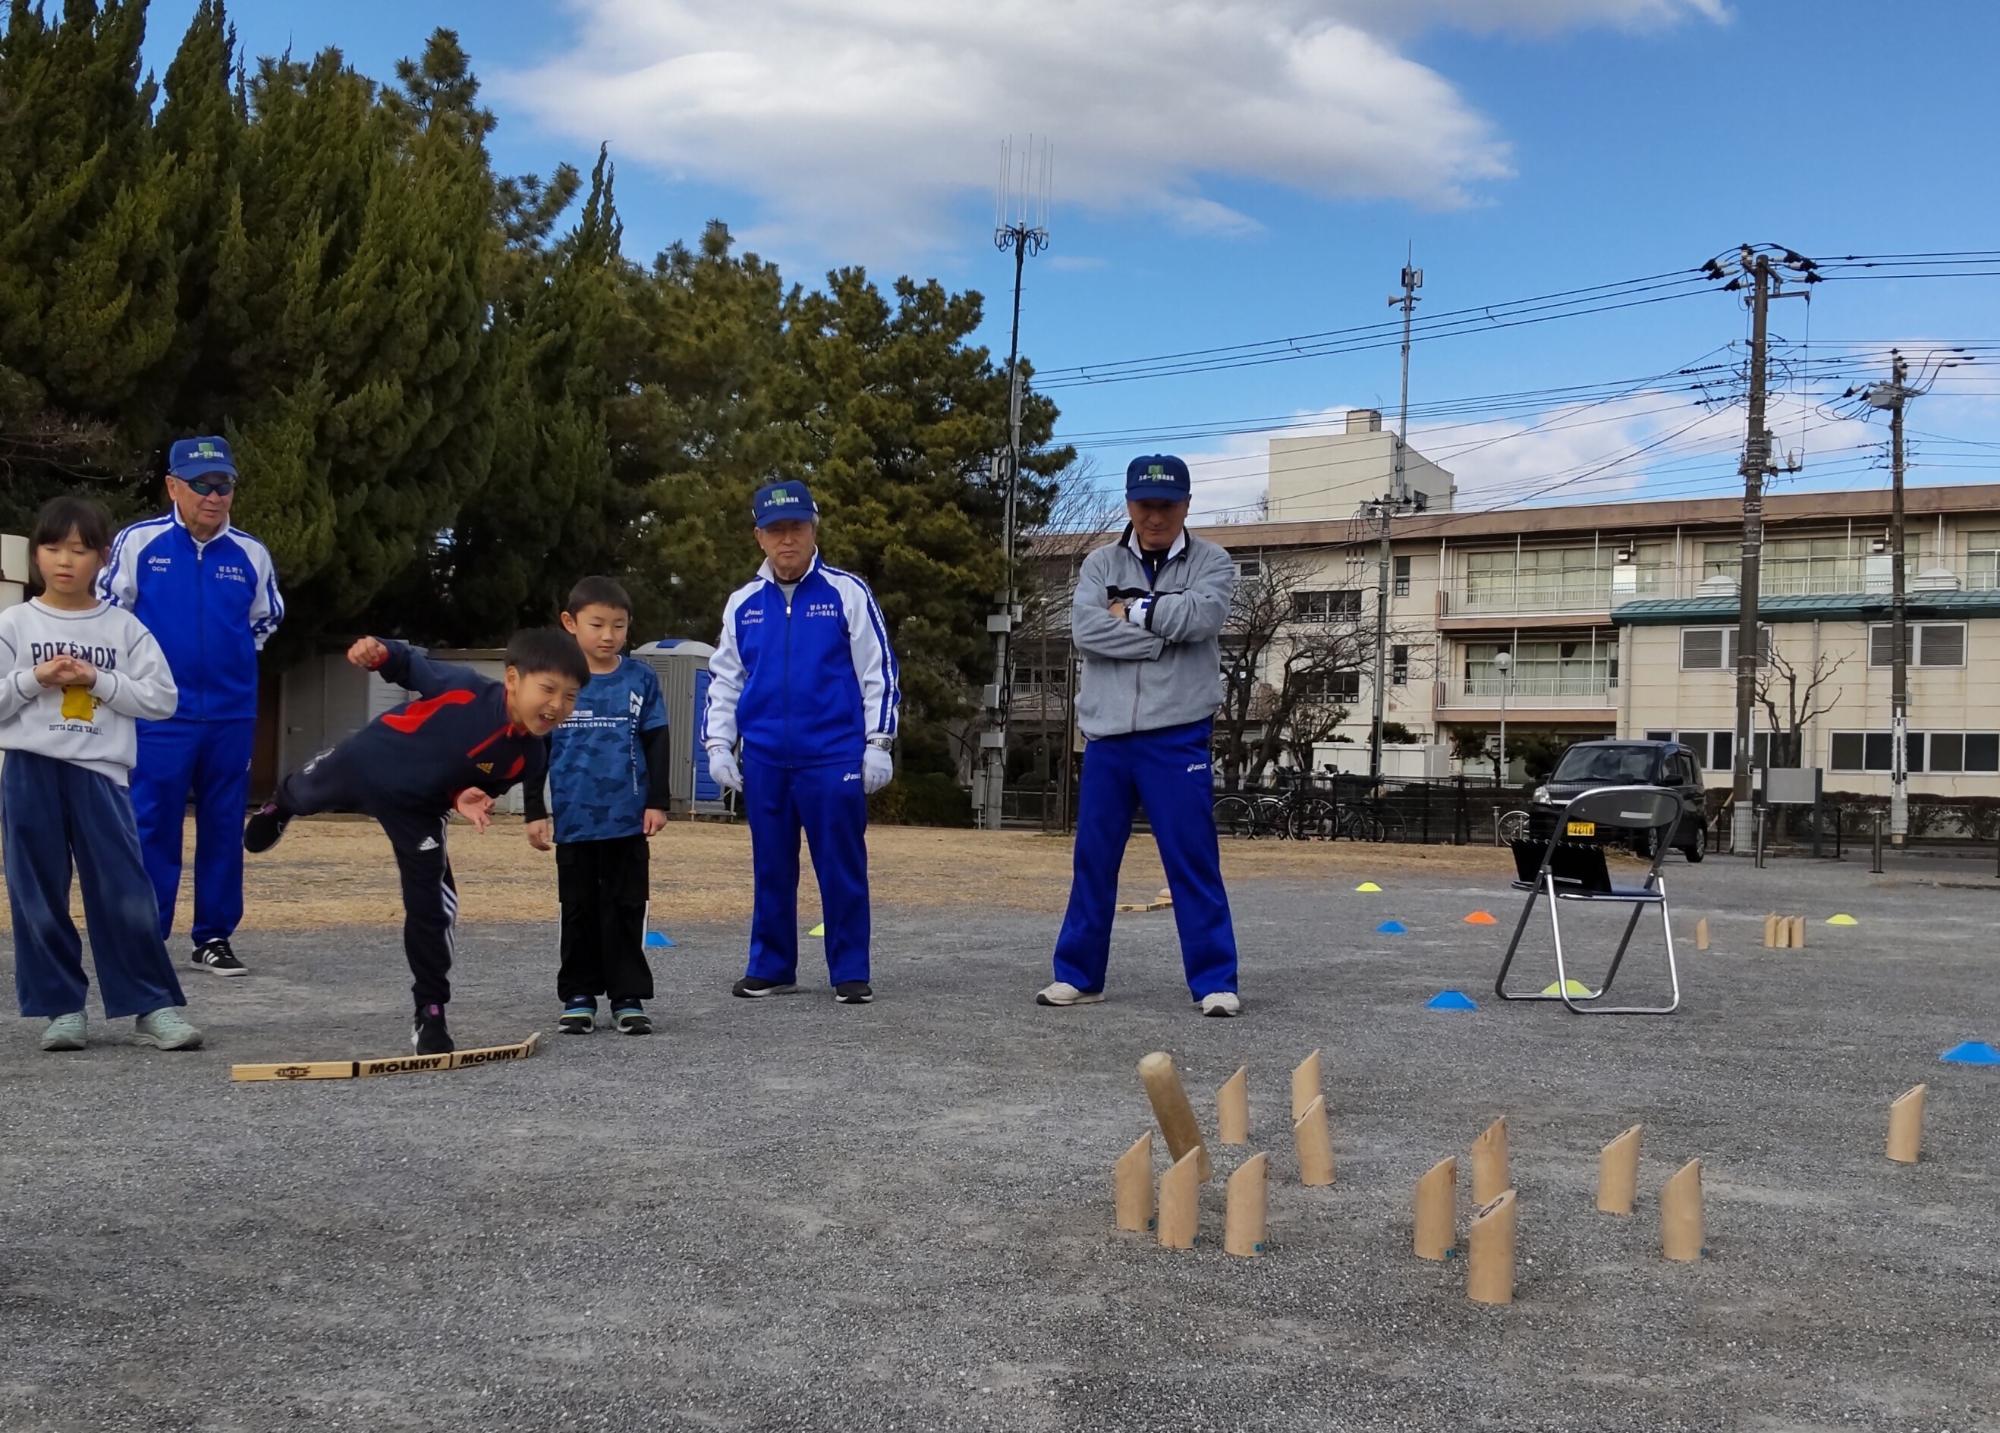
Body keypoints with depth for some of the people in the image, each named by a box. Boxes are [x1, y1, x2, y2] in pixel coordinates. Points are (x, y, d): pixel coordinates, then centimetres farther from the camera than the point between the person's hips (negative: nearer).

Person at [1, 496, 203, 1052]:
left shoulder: (124, 628, 4)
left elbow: (161, 698, 0)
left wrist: (97, 680, -9)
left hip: (99, 772, 0)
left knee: (126, 895, -3)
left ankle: (154, 1007, 4)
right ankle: (61, 1008, 15)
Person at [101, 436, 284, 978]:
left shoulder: (251, 554, 3)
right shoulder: (138, 542, -4)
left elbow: (267, 618, 20)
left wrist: (229, 653, 11)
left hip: (231, 714, 3)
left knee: (224, 827, 7)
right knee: (153, 827, -1)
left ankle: (214, 938, 16)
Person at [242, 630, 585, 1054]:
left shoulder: (529, 757, -22)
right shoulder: (465, 687, -34)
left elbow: (483, 787, -5)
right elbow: (413, 665, -17)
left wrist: (464, 799, -27)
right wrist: (378, 652, -37)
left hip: (417, 810, 1)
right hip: (362, 765, -1)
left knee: (433, 908, -9)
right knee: (304, 795, 31)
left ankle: (431, 1014, 7)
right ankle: (279, 808, 72)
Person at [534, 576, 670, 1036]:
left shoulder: (640, 679, 1)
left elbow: (657, 745, 5)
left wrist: (657, 802, -1)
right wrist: (534, 812, 0)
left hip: (628, 820, 0)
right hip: (574, 820, 0)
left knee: (626, 909, 5)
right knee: (578, 910, 10)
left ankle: (628, 997, 12)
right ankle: (578, 997, 18)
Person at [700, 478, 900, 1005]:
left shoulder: (847, 593, -1)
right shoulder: (743, 603, 10)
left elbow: (878, 671, 0)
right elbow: (724, 678, 16)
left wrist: (878, 744, -4)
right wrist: (718, 744, 7)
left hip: (834, 758, -3)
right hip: (764, 759, 3)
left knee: (842, 868, 0)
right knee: (771, 869, 10)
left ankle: (850, 973, 9)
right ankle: (771, 967, 20)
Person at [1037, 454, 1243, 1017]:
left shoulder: (1211, 562, 3)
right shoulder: (1101, 564, 8)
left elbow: (1201, 614, -18)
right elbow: (1086, 629, -9)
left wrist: (1131, 610, -8)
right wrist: (1163, 632, -14)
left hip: (1177, 736, -3)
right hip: (1106, 736, 3)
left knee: (1194, 862, -3)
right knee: (1093, 860, 9)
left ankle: (1215, 981, 5)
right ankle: (1078, 975, 20)